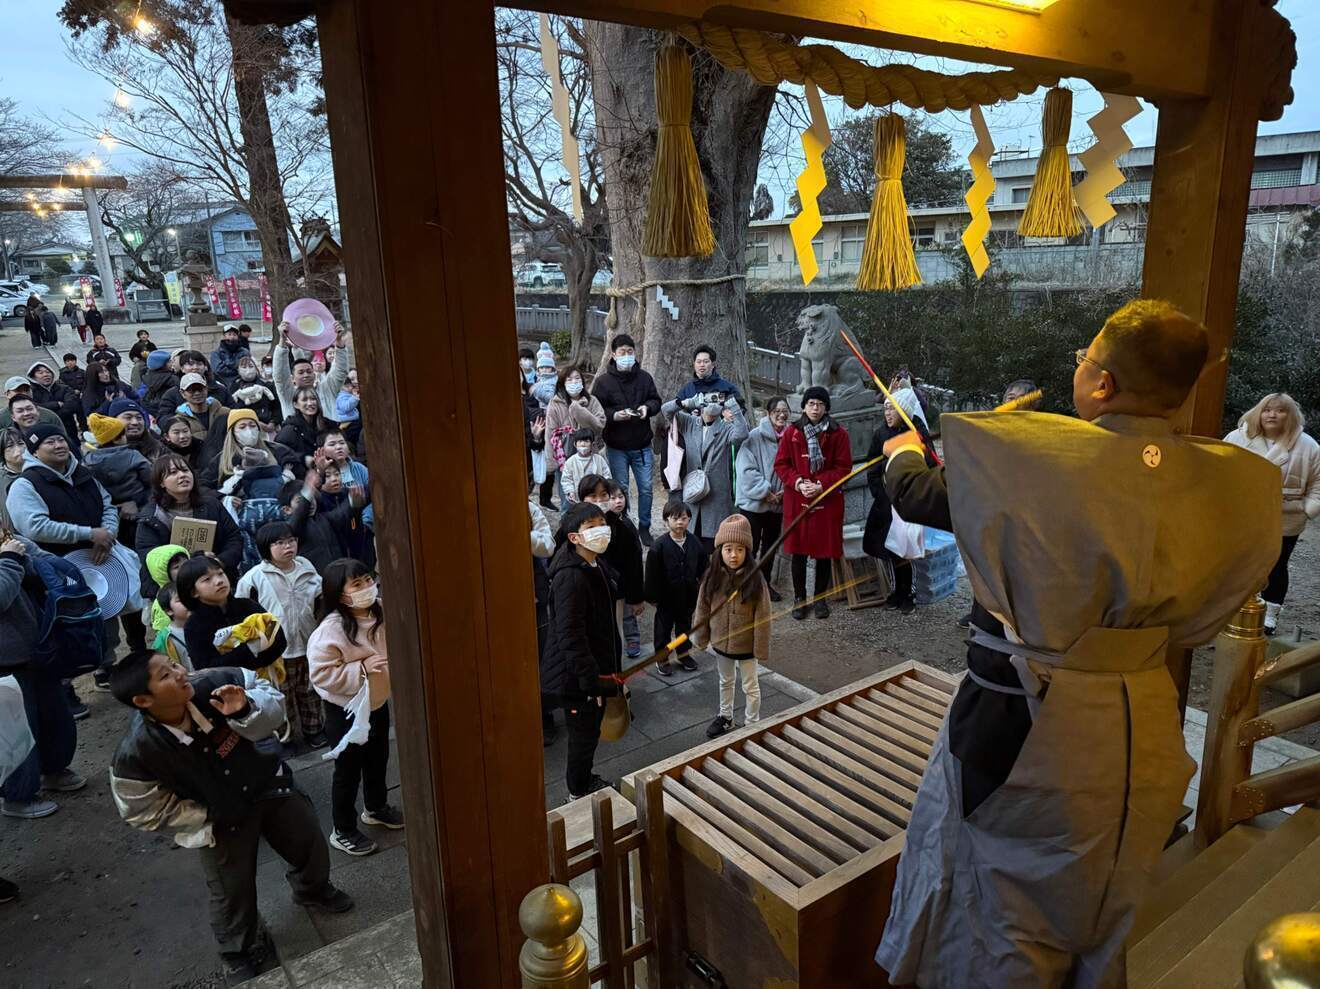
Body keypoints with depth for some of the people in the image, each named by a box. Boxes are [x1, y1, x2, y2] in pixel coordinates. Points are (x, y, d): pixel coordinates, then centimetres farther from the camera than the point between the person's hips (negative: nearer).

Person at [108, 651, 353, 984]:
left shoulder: (213, 684, -32)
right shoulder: (136, 752, -30)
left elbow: (273, 704, -19)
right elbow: (142, 811, -13)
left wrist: (246, 710, -41)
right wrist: (205, 817, -10)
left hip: (269, 785, 2)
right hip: (222, 820, -2)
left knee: (312, 848, 21)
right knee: (233, 893, 14)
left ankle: (313, 890, 56)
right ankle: (242, 954, 46)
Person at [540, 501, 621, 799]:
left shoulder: (598, 566, 4)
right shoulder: (570, 577, -26)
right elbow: (570, 635, -27)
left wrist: (606, 672, 20)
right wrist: (590, 680, -24)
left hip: (596, 668, 9)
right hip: (577, 675, -9)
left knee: (591, 730, 23)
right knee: (584, 733, 8)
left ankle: (586, 780, 43)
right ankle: (579, 793, 28)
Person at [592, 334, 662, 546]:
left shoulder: (644, 377, 3)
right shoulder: (603, 381, -6)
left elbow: (656, 401, 11)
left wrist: (647, 408, -10)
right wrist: (614, 415, -22)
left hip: (642, 445, 2)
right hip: (616, 447, -2)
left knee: (646, 488, 7)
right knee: (620, 489, 8)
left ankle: (644, 527, 23)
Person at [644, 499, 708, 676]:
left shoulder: (695, 543, -5)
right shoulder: (660, 545, -17)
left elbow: (704, 568, 5)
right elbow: (652, 573, -13)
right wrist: (653, 596, -11)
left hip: (688, 596, 4)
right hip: (667, 596, -3)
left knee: (685, 625, 19)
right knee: (664, 627, 10)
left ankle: (684, 653, 38)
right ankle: (662, 658, 25)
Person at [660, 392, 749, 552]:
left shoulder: (726, 428, 0)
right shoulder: (689, 423, 9)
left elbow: (741, 434, -20)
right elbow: (665, 409, 6)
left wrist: (732, 404, -17)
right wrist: (687, 403, -11)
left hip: (717, 496, -3)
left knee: (712, 543, 0)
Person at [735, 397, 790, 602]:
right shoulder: (754, 437, -13)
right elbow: (746, 469, -15)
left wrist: (785, 491, -5)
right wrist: (765, 492, -16)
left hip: (777, 502, 5)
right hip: (753, 502, -5)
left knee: (770, 545, 17)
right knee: (751, 546, 0)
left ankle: (765, 583, 31)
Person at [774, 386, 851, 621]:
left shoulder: (838, 434, -1)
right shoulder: (792, 432, 2)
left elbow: (844, 467, -2)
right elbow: (781, 464, 3)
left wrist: (821, 485, -14)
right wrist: (798, 482, -12)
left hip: (827, 500, -1)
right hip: (797, 500, 1)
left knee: (824, 551, 6)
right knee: (798, 551, 6)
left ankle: (821, 598, 22)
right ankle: (799, 598, 20)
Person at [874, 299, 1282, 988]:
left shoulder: (1031, 460, -21)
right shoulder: (1229, 486, -8)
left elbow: (915, 497, -5)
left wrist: (904, 453, 17)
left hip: (1024, 730, -5)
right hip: (1142, 737, 5)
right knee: (1102, 931, 28)